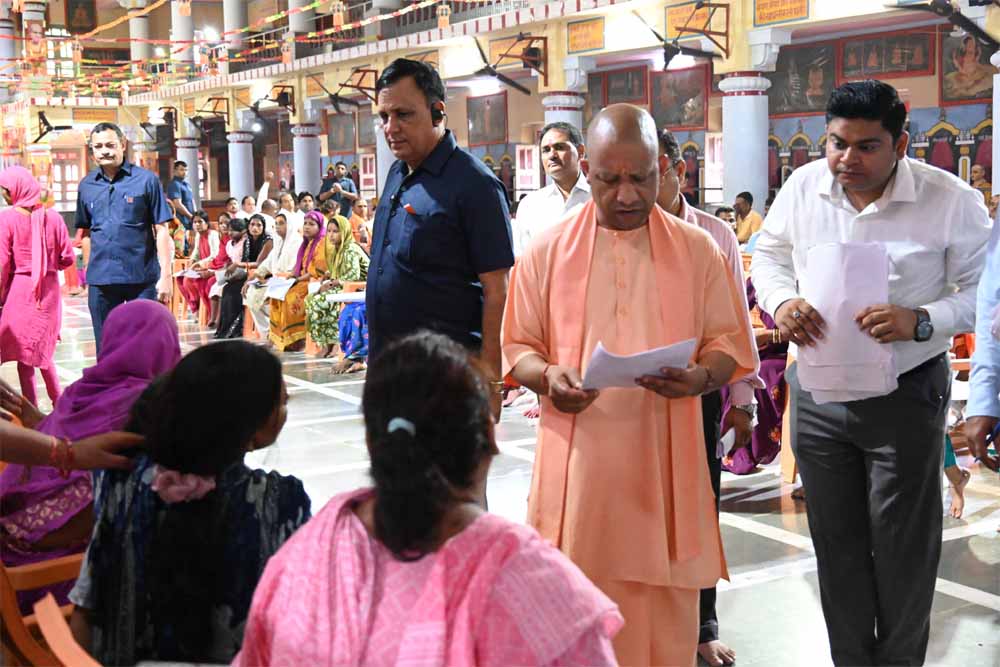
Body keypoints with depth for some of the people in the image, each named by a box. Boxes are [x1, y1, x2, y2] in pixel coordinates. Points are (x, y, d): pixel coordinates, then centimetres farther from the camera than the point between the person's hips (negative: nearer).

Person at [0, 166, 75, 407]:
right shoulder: (53, 217, -2)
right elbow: (68, 258, 1)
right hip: (49, 291, 4)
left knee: (23, 354, 5)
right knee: (42, 352, 20)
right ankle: (58, 404, 25)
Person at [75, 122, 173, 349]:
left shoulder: (146, 180, -2)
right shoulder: (86, 185, 9)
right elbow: (85, 231, 18)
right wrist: (90, 269, 9)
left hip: (141, 277, -3)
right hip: (100, 279, 3)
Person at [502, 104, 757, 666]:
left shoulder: (698, 250, 5)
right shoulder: (547, 251, 4)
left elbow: (731, 345, 7)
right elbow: (517, 348, 7)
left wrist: (699, 377, -15)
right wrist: (548, 377, -14)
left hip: (665, 458, 0)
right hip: (576, 461, 0)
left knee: (665, 616, 6)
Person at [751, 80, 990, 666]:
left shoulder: (952, 201, -13)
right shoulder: (802, 187, -2)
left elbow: (980, 291, -9)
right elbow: (770, 254, 11)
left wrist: (920, 323, -26)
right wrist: (781, 300, -10)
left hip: (905, 397, -3)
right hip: (817, 394, 4)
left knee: (902, 550, 8)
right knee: (836, 542, 15)